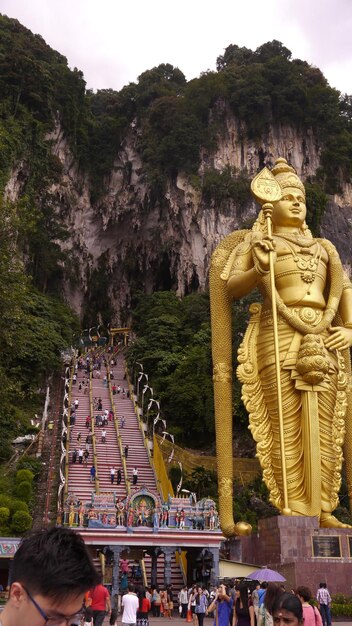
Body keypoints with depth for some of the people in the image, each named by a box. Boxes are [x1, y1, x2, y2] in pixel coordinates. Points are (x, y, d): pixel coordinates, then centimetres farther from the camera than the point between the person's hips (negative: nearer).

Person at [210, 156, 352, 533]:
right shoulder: (255, 242, 9)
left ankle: (321, 510, 6)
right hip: (279, 338, -5)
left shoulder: (321, 247, 22)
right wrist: (258, 270, -19)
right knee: (288, 426, -8)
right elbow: (230, 287, 0)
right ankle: (292, 512, -5)